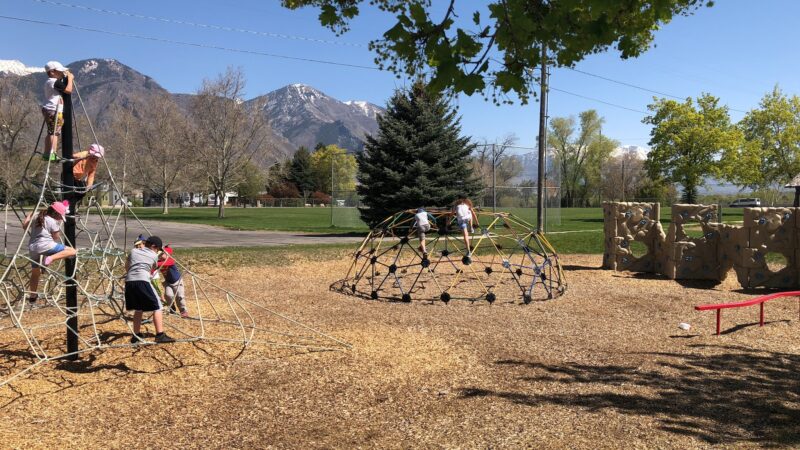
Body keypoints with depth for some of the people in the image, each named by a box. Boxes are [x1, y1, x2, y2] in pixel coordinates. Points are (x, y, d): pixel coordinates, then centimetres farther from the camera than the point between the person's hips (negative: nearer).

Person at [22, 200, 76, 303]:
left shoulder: (36, 218, 18)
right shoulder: (53, 221, -2)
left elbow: (24, 225, 32)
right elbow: (56, 239, 3)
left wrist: (29, 215, 45)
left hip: (32, 248, 8)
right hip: (45, 245, -8)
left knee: (35, 272, 21)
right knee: (72, 251, -11)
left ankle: (32, 295, 25)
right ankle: (50, 258, -30)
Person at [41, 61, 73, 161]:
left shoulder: (48, 82, 18)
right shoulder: (55, 82, -13)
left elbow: (63, 89, 22)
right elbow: (69, 90, -18)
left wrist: (66, 77, 17)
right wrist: (70, 78, -5)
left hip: (47, 109, 10)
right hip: (54, 111, -10)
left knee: (50, 132, 12)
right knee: (54, 132, -10)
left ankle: (46, 153, 14)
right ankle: (52, 154, -15)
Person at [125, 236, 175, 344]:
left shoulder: (133, 251, 23)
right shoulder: (154, 256, 14)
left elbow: (126, 267, 35)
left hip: (129, 281, 5)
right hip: (142, 281, -5)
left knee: (138, 309, 22)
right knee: (157, 307, 2)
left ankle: (136, 335, 25)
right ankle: (160, 335, -8)